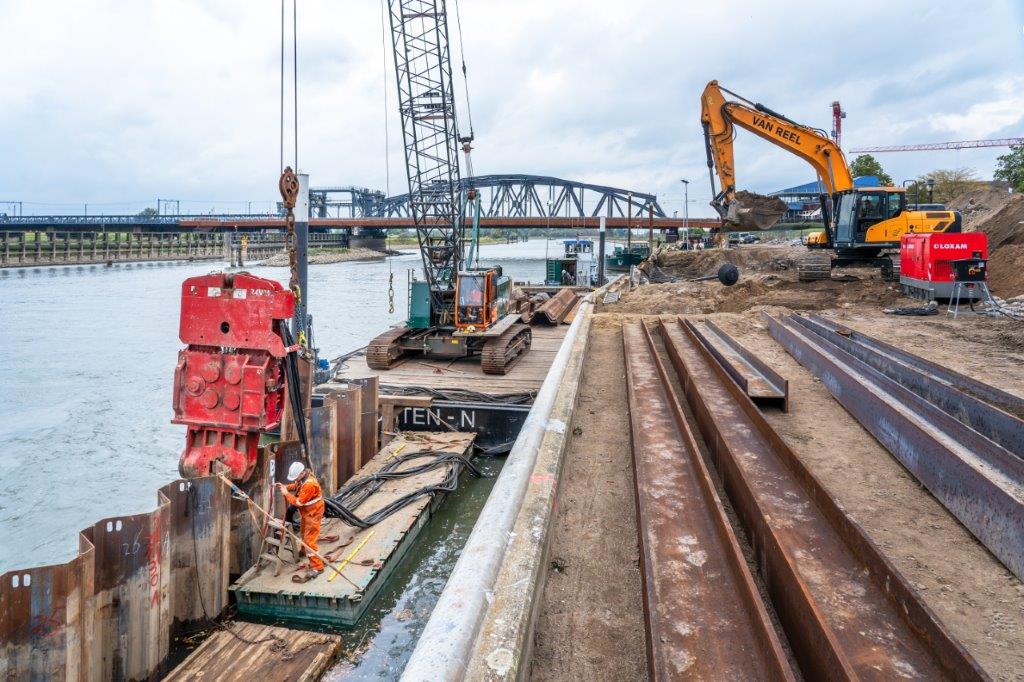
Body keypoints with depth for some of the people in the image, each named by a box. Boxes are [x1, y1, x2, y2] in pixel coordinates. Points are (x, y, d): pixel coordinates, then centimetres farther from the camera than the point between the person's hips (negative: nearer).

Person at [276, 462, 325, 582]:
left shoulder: (310, 484, -34)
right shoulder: (302, 478, -5)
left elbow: (299, 502, -28)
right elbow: (296, 486, 14)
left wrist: (286, 494, -19)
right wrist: (285, 487, -4)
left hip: (313, 513, -10)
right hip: (306, 512, 10)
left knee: (309, 540, -10)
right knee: (304, 534, 30)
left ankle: (317, 567, -5)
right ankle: (305, 551, 55)